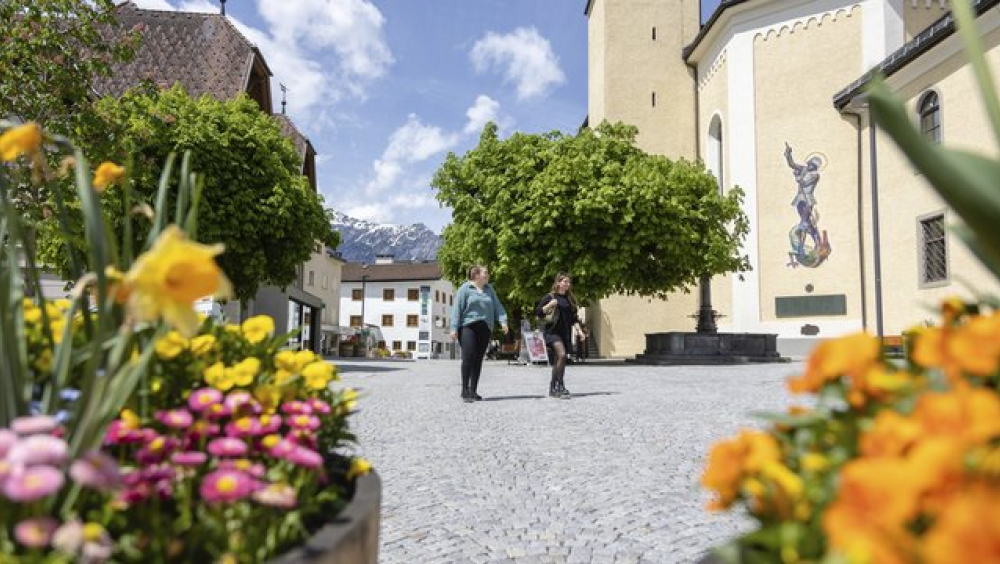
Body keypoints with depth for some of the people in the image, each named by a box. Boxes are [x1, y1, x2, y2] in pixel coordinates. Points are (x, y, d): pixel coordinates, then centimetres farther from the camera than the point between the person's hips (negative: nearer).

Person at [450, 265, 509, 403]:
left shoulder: (489, 289, 17)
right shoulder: (465, 289, 1)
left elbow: (497, 306, 13)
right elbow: (457, 309, -3)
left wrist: (503, 320, -3)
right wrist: (454, 328, -10)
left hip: (484, 328, 5)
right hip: (468, 326, -5)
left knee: (478, 359, 6)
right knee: (468, 357, -14)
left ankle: (473, 391, 14)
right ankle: (465, 390, -6)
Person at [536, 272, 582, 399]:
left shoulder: (570, 299, 15)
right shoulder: (550, 297, -1)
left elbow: (572, 317, 24)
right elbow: (538, 312, -5)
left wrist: (577, 320, 4)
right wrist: (550, 305, -17)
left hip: (565, 333, 6)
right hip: (552, 330, -6)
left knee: (558, 361, 9)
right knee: (561, 354, -24)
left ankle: (553, 388, 18)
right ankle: (560, 385, -18)